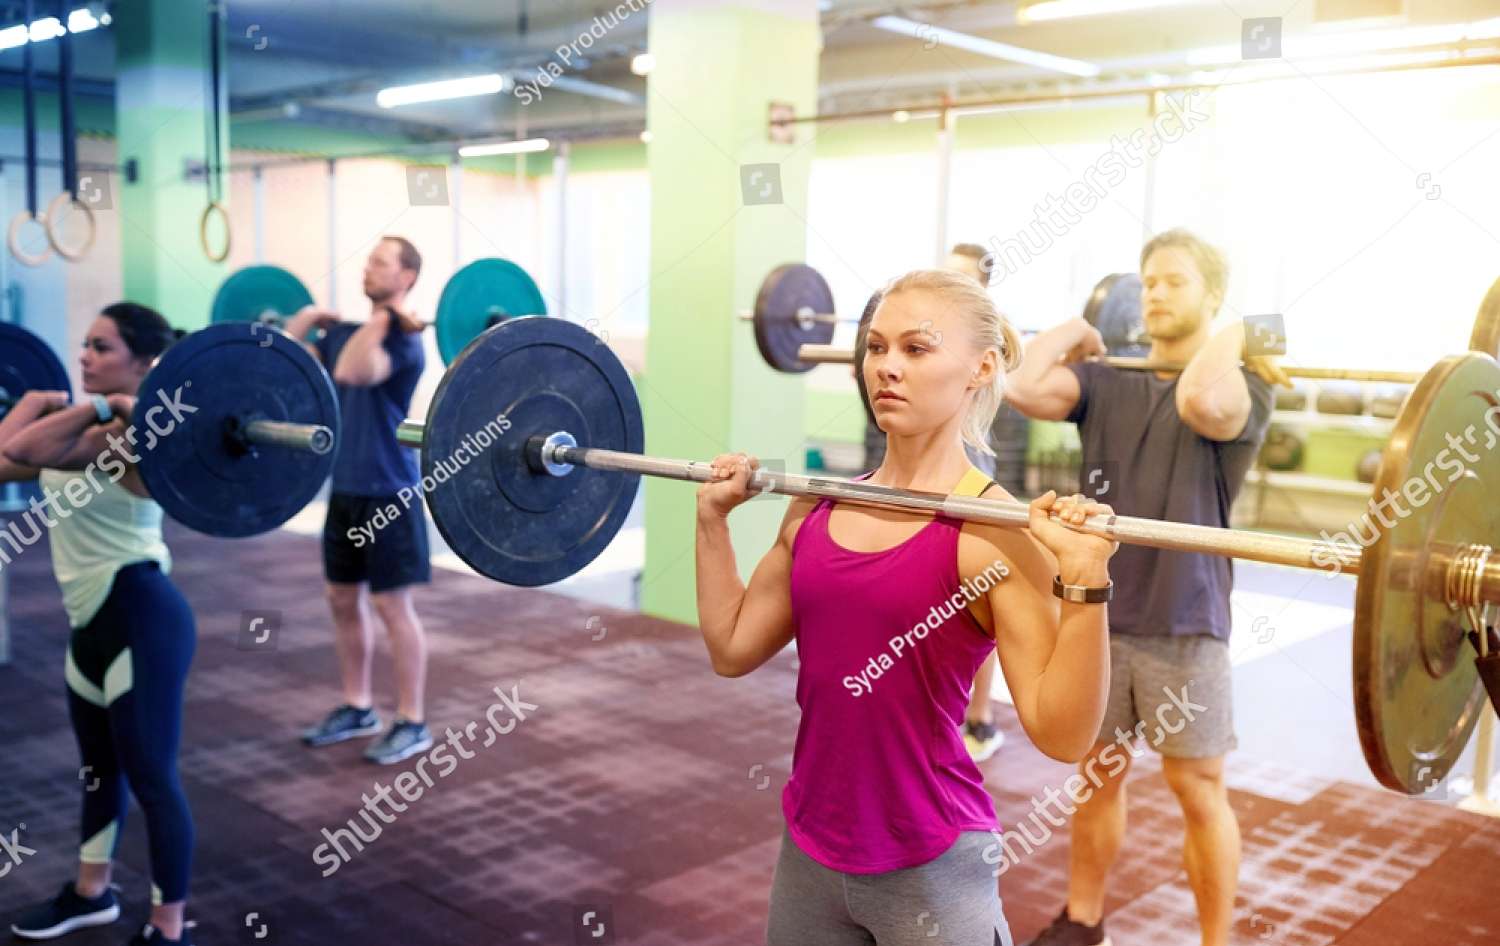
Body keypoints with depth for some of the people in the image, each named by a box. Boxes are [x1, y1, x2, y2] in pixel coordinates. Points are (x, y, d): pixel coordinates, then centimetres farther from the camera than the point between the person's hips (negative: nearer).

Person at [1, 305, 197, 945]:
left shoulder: (135, 433, -19)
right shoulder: (91, 428, 9)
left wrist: (102, 407, -28)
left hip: (141, 621, -10)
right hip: (94, 620, 10)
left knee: (151, 777, 1)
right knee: (97, 765, 25)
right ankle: (91, 893, 44)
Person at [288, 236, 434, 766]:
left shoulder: (403, 341, -13)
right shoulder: (345, 331, 12)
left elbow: (351, 372, -32)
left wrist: (382, 319, -23)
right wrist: (306, 319, 9)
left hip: (388, 493, -8)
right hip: (344, 489, 8)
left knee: (393, 606, -3)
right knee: (343, 600, 14)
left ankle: (412, 725, 7)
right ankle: (356, 708, 27)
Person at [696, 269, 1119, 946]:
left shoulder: (995, 529, -15)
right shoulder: (818, 507, 2)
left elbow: (1062, 733, -19)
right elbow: (733, 649, 10)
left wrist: (1085, 578, -29)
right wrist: (713, 516, 8)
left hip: (929, 867, -5)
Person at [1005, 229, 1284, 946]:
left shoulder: (1240, 384, -6)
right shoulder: (1106, 382, 6)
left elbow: (1202, 402, -31)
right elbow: (1027, 388, -14)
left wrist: (1231, 338, -14)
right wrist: (1073, 332, 1)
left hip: (1184, 625, -4)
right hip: (1098, 613, 4)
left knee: (1199, 789, 7)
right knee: (1096, 773, 16)